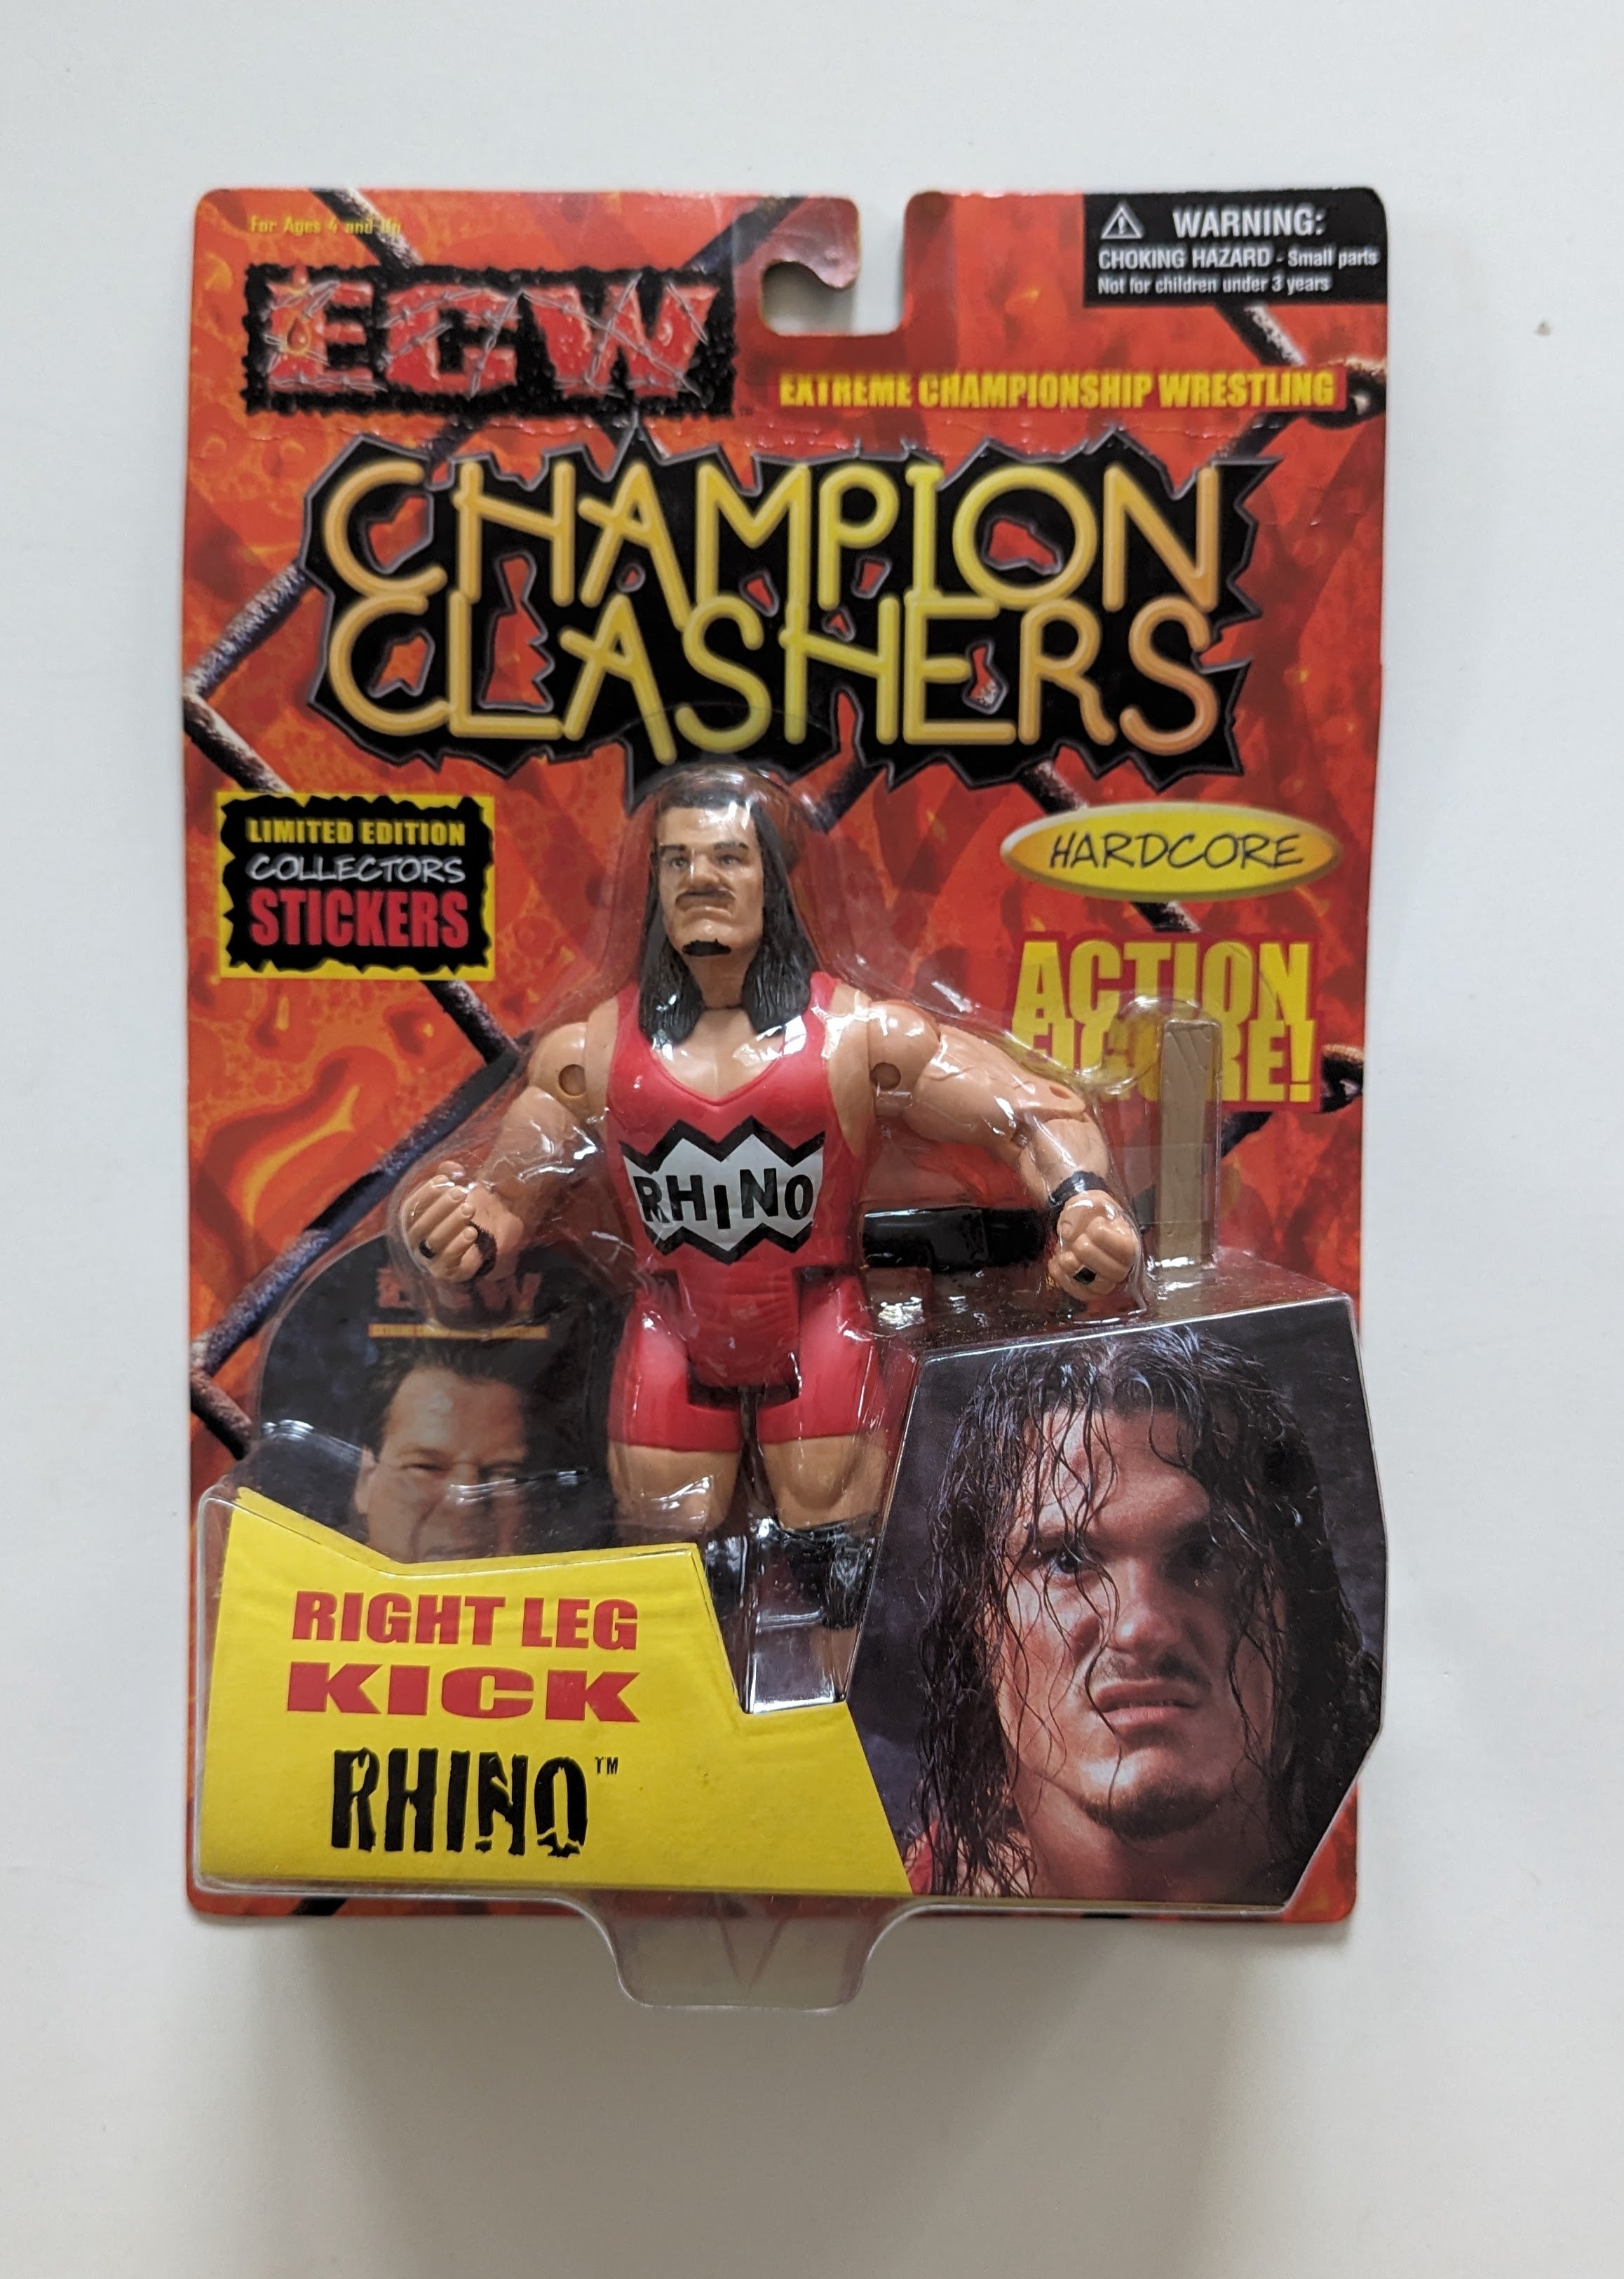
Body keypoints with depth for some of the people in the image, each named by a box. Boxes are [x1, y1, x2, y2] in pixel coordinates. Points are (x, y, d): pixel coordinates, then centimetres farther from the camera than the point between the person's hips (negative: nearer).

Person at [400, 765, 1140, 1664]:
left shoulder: (860, 1034, -6)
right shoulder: (590, 1051, 1)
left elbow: (1038, 1111, -7)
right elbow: (507, 1202, 5)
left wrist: (1079, 1197, -29)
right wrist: (465, 1236, -20)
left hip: (818, 1336, -1)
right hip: (673, 1344, 2)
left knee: (839, 1590, 8)